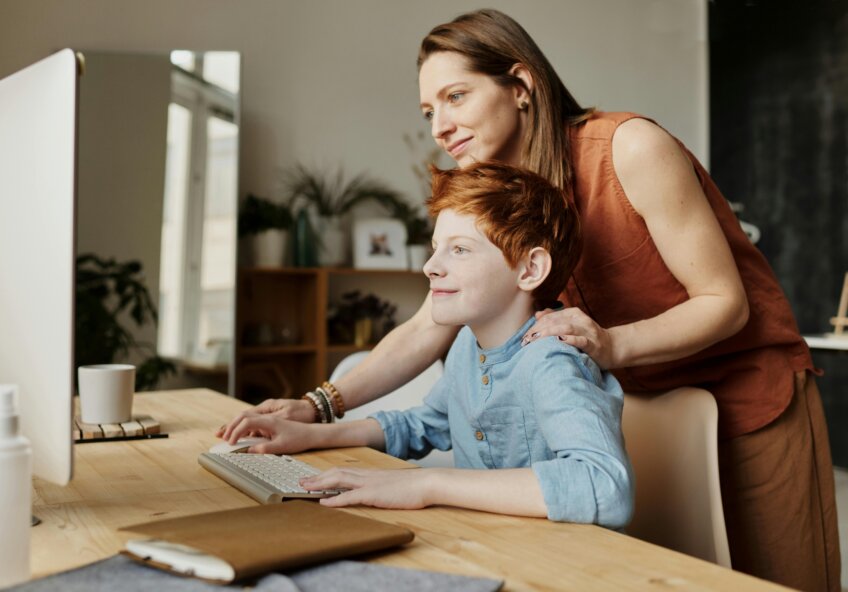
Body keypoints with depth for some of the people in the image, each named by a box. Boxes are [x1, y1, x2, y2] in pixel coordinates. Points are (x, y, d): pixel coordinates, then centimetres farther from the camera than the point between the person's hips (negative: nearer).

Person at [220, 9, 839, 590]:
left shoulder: (631, 147, -21)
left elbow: (725, 302, -18)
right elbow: (425, 331, -5)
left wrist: (611, 343, -35)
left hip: (752, 392, -4)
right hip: (645, 405, 5)